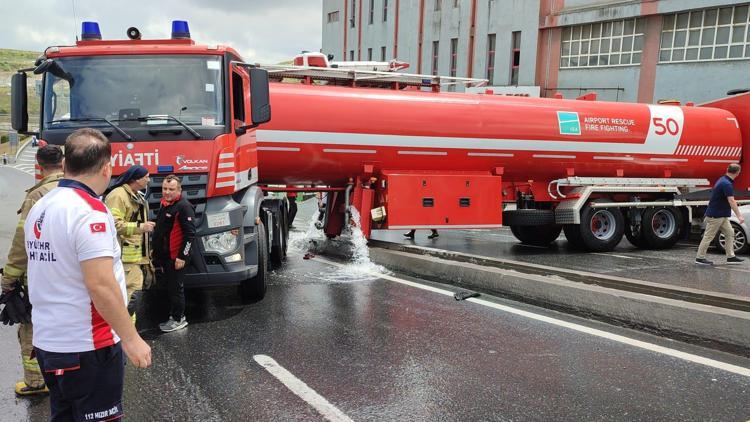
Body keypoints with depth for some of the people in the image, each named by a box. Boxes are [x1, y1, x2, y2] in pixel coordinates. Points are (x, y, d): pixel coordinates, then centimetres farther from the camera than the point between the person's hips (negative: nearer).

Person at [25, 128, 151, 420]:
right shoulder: (89, 211, -20)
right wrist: (131, 338, -19)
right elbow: (100, 285, -25)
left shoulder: (39, 208, 7)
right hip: (87, 346, -8)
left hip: (46, 341, 8)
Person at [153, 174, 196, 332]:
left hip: (176, 258, -9)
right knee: (170, 286, 17)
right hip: (165, 256, 9)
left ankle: (178, 319, 8)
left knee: (175, 288, -2)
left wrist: (182, 257, -22)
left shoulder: (184, 207, -16)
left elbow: (190, 233, -21)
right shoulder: (165, 204, 14)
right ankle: (173, 315, 28)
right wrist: (156, 251, 24)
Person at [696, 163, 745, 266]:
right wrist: (739, 216, -34)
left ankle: (731, 257, 12)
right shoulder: (727, 184, -23)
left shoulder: (723, 180, 8)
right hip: (715, 215, -10)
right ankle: (699, 258, 3)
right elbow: (731, 201, -31)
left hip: (722, 215, 10)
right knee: (709, 236, -3)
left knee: (730, 233, 10)